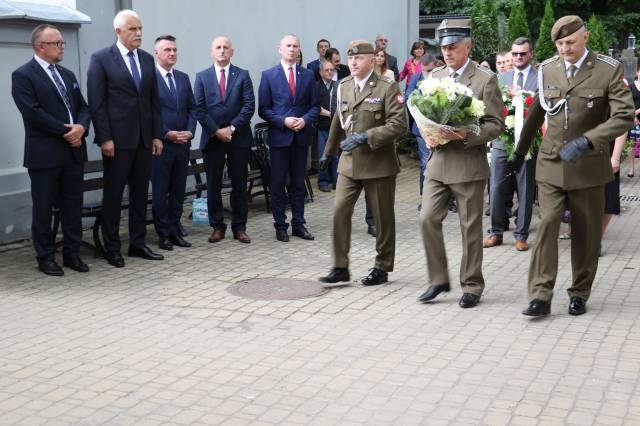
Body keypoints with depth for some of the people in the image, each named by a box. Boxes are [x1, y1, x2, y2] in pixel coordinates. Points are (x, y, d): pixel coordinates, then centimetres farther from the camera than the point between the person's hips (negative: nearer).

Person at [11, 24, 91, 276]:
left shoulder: (67, 75, 17)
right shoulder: (23, 75, -6)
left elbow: (83, 107, 14)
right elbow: (33, 113, -16)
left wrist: (81, 127, -8)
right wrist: (66, 131, -15)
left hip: (73, 151, 6)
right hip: (44, 154, -6)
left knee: (73, 205, 9)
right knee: (43, 208, 3)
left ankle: (72, 253, 19)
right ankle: (45, 258, 12)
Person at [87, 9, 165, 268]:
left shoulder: (147, 60, 12)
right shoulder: (101, 59, -5)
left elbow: (154, 100, 13)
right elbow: (96, 103, -8)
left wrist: (157, 135, 7)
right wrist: (104, 138, -14)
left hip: (144, 139, 5)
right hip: (117, 139, -5)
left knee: (140, 193, 10)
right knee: (113, 195, 2)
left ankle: (137, 244, 19)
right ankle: (112, 248, 11)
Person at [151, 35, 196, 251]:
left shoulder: (183, 78, 13)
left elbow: (192, 108, 13)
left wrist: (190, 131, -3)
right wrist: (167, 134, -15)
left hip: (182, 143, 6)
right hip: (160, 143, -6)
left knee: (178, 191, 9)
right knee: (160, 191, 2)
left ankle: (175, 231, 17)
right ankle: (163, 234, 10)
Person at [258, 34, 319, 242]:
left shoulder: (308, 75, 6)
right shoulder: (269, 75, -1)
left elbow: (315, 106, 7)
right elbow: (263, 109, -3)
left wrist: (305, 120, -12)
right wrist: (283, 121, -16)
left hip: (301, 136, 2)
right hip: (279, 136, -2)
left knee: (299, 183, 9)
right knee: (278, 183, 3)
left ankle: (298, 224, 17)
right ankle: (280, 225, 12)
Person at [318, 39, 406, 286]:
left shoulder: (387, 88, -8)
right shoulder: (344, 87, 10)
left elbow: (398, 125, -16)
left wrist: (366, 137, -22)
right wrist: (328, 152, 27)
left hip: (378, 163, -5)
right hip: (349, 162, 5)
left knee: (383, 217, 7)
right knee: (340, 211, -5)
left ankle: (382, 268, 20)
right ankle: (340, 267, 5)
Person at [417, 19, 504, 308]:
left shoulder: (485, 80, -5)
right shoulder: (434, 76, 11)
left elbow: (496, 124, -7)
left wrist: (465, 135, -21)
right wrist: (428, 135, -1)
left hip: (469, 164, -4)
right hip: (438, 162, 5)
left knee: (470, 228, 4)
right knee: (428, 219, -2)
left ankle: (472, 286, 17)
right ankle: (438, 279, 13)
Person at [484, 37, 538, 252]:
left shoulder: (541, 78, 0)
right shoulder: (502, 77, 13)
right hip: (501, 140, 3)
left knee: (525, 191, 4)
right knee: (497, 189, 4)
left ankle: (521, 235, 14)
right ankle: (496, 232, 16)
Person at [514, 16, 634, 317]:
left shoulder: (608, 70, -6)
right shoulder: (547, 70, 3)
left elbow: (624, 116, -14)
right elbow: (536, 113, 16)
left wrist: (585, 141, -26)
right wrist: (520, 152, 24)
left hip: (588, 166, -1)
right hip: (550, 164, 2)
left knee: (586, 232, 8)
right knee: (547, 224, -10)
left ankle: (580, 294, 22)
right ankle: (540, 297, -8)